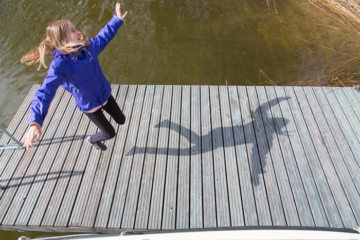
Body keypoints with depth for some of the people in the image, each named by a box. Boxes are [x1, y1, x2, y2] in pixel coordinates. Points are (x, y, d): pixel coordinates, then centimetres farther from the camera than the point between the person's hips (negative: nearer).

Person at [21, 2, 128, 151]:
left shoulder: (88, 46, -11)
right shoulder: (60, 64, -30)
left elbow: (103, 37, 10)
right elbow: (45, 93, -39)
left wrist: (118, 19, 17)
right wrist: (35, 123, -52)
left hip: (105, 95, 6)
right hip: (89, 105, -6)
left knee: (121, 120, 23)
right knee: (110, 133, 10)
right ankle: (93, 140, 46)